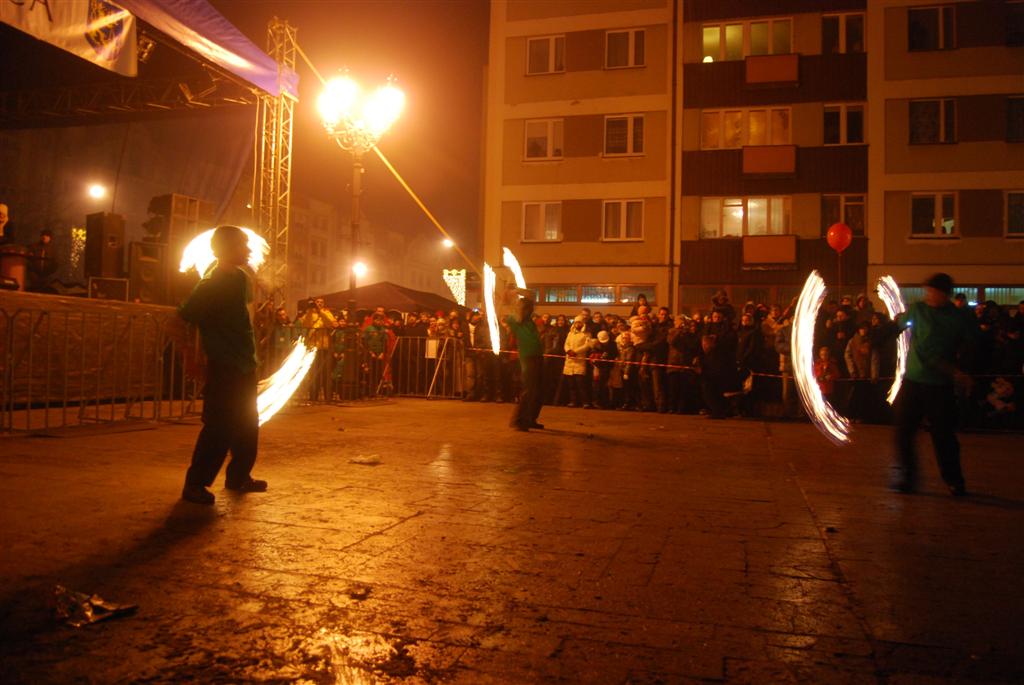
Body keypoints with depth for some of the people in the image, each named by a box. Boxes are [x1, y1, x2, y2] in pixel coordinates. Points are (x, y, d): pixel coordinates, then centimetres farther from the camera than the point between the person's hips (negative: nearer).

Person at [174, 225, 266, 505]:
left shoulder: (240, 279, 9)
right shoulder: (209, 287, -15)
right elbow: (182, 322, -13)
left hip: (245, 366, 9)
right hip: (224, 368, -9)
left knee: (248, 424, 15)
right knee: (219, 427, -8)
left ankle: (239, 477, 28)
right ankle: (195, 484, 3)